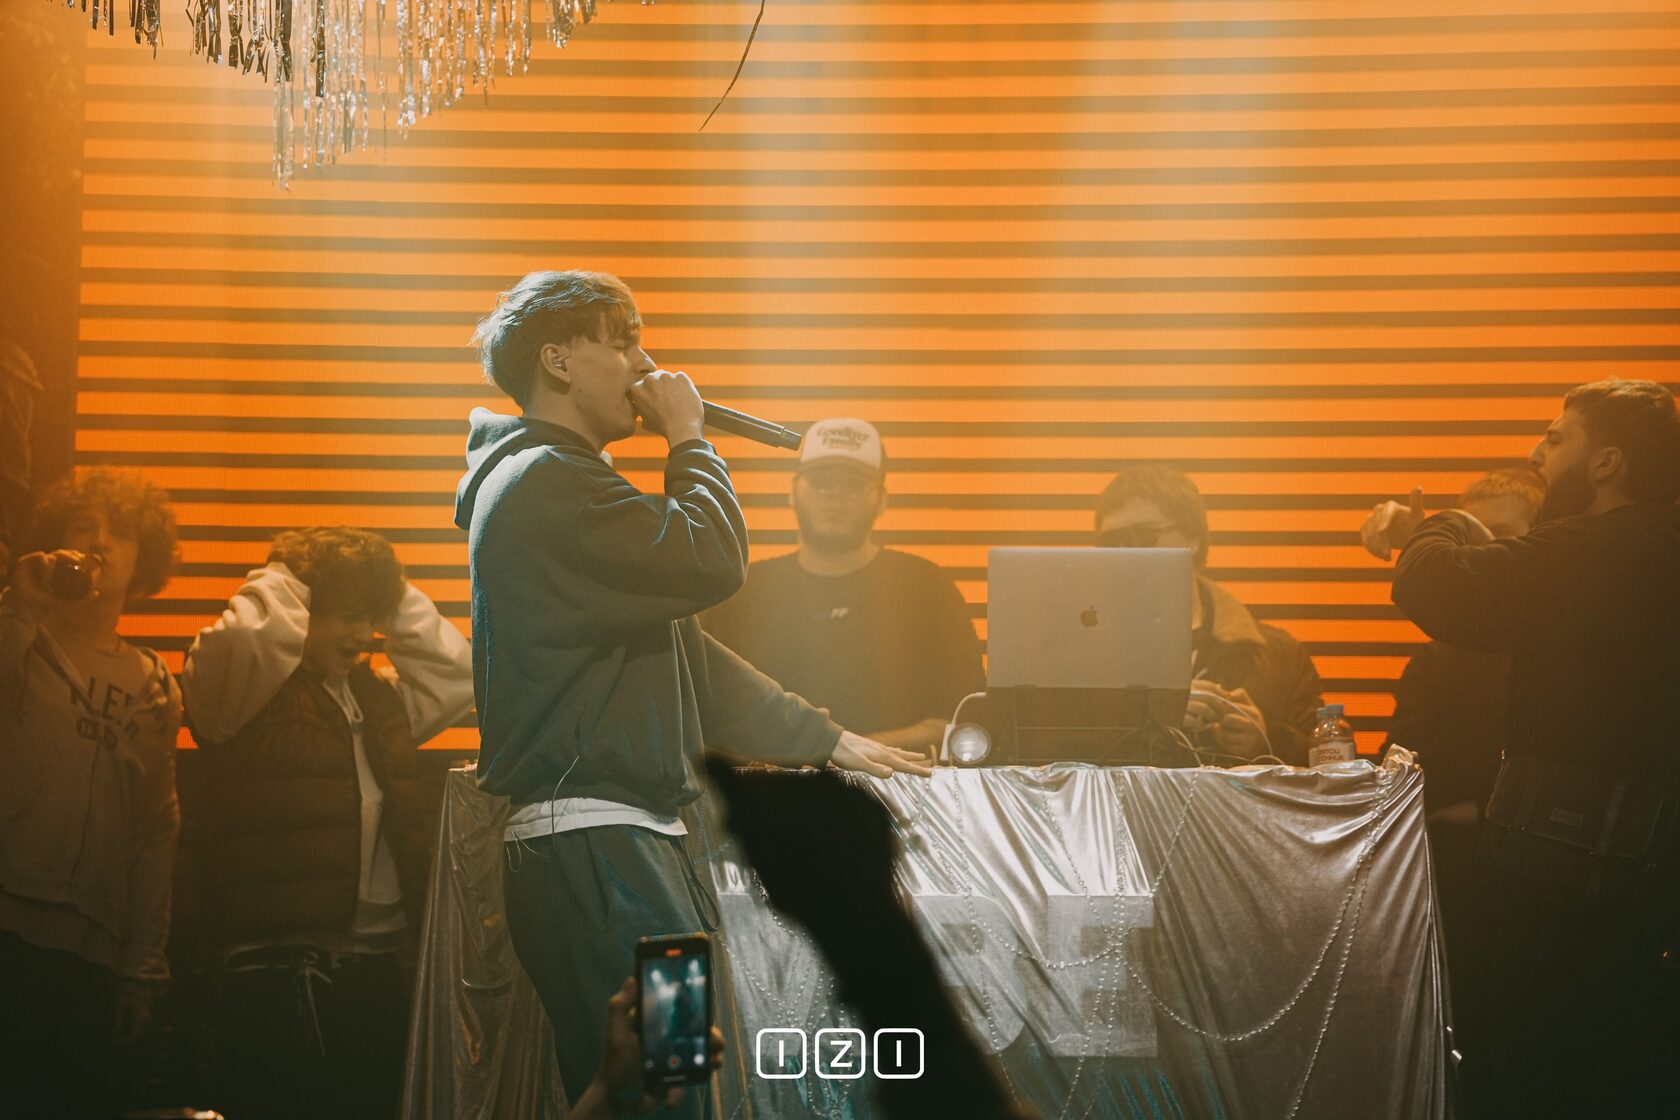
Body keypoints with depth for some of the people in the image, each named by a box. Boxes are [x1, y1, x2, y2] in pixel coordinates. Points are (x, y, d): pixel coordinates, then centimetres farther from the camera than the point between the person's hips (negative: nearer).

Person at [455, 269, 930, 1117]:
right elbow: (711, 562, -20)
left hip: (629, 840, 11)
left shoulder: (567, 482, 25)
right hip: (590, 846, -11)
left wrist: (821, 738, 24)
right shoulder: (548, 482, -10)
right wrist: (687, 438, -3)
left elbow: (681, 648, 26)